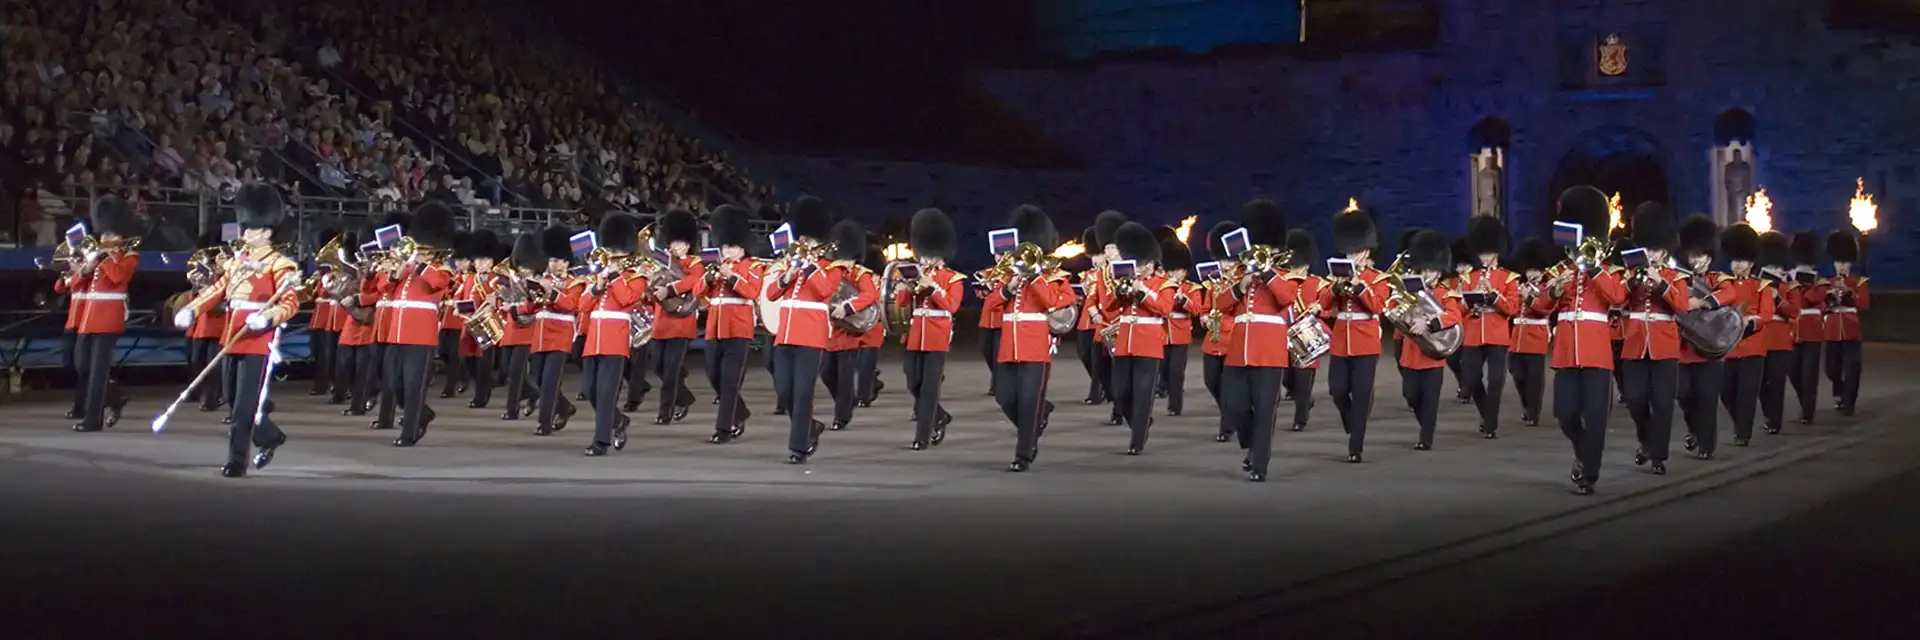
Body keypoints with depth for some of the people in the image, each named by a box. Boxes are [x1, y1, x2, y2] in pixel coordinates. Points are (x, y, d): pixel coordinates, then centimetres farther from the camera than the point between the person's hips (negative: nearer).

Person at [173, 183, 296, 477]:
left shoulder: (280, 265, -6)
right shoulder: (237, 262, 17)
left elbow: (291, 302, -15)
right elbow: (217, 291, 15)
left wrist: (267, 317, -34)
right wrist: (191, 310, -1)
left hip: (259, 342, -8)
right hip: (233, 340, 8)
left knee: (245, 404, -7)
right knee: (238, 400, 14)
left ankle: (236, 461, -1)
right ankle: (270, 436, 34)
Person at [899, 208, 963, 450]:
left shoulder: (954, 278, 0)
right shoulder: (918, 275, 13)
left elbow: (951, 305, -14)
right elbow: (900, 303, 8)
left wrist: (932, 287, -20)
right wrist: (908, 288, -11)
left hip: (938, 338, -5)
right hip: (915, 336, 5)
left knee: (929, 388, -7)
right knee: (914, 385, 6)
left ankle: (923, 437, -5)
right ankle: (940, 417, 30)